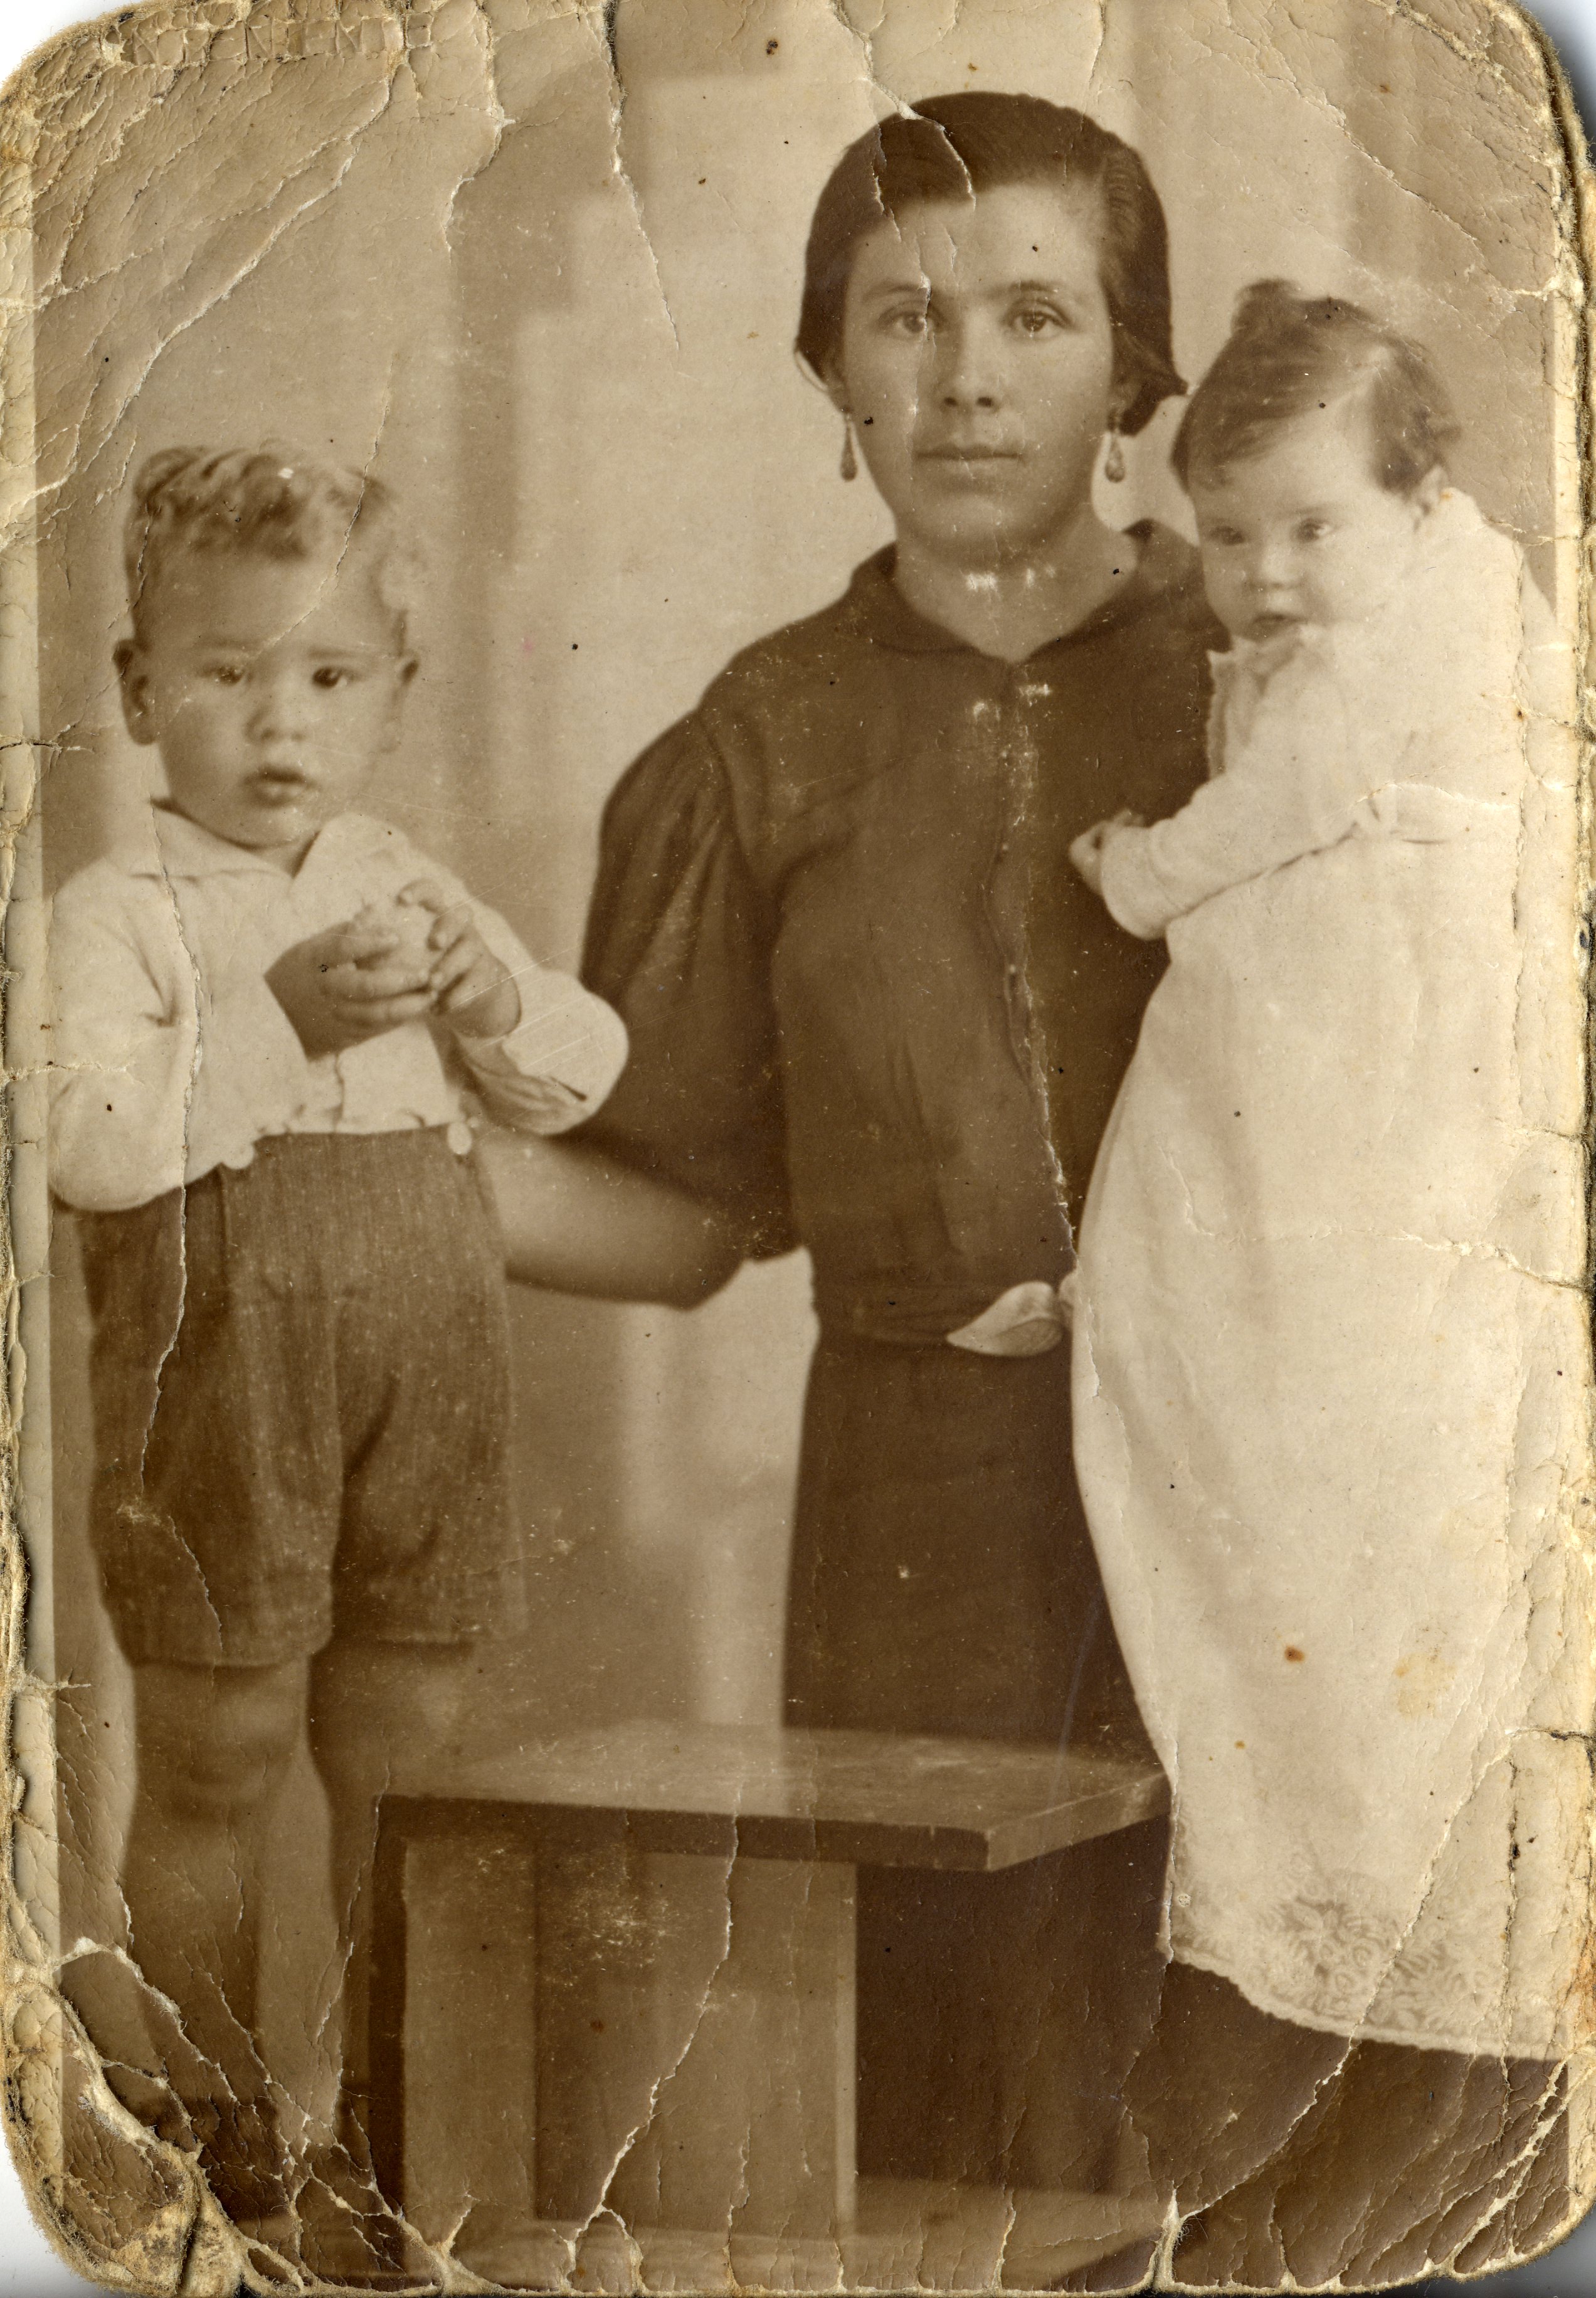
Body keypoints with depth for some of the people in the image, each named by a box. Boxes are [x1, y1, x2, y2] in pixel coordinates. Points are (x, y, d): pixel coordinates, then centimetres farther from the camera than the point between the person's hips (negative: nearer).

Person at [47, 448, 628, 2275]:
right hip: (222, 1383, -5)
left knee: (408, 1767, 13)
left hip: (424, 1383, 5)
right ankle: (208, 2125, 20)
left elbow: (584, 1075, 13)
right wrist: (284, 1016, -24)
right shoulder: (119, 912, -7)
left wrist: (490, 999, -7)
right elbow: (88, 1138, -21)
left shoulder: (409, 894, 12)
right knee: (213, 1774, 5)